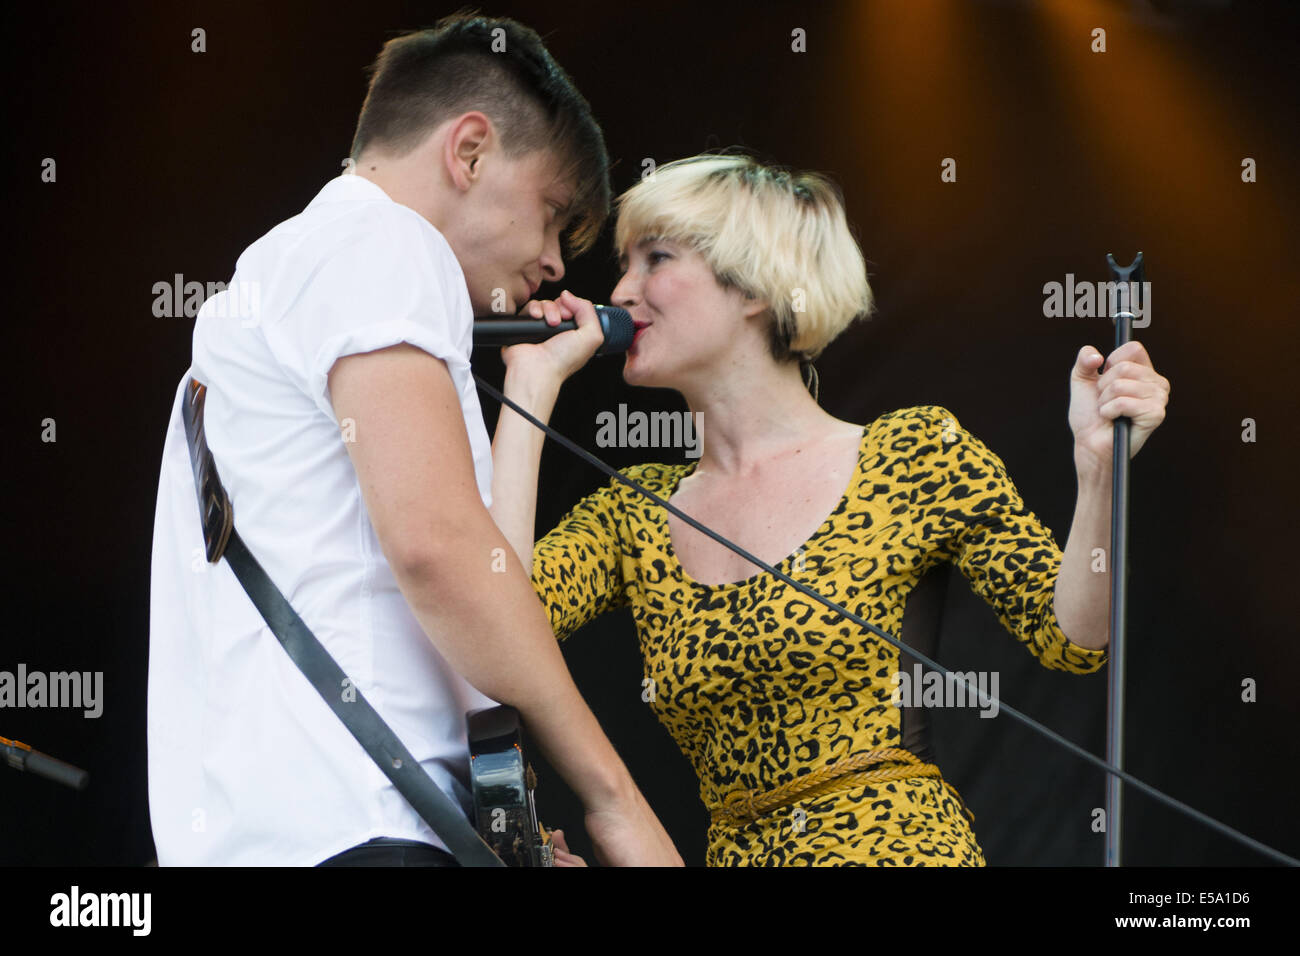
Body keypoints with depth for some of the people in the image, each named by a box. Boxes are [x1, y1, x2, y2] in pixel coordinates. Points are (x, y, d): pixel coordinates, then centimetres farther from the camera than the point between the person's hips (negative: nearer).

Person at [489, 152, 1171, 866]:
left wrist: (1099, 466, -13)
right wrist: (533, 380, 4)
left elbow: (1068, 639, 4)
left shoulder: (918, 454, 4)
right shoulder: (632, 516, 13)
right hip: (736, 848, 5)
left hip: (899, 845, -4)